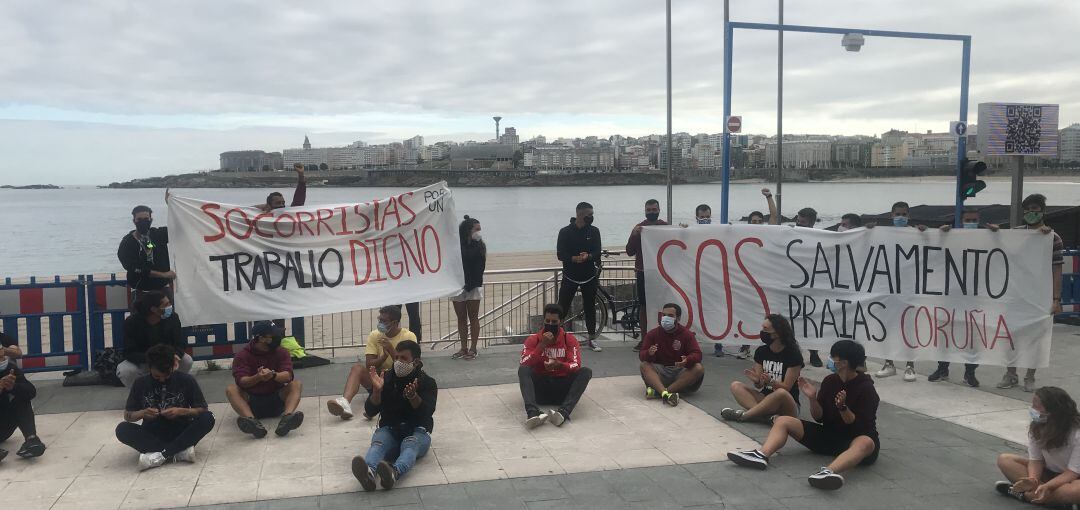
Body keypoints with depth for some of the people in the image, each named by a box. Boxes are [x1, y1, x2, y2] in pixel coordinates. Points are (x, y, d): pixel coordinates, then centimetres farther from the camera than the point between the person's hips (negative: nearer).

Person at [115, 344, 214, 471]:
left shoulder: (186, 380, -3)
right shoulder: (140, 383, 1)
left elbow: (202, 410, -2)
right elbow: (127, 415, 6)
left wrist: (181, 411, -20)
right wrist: (142, 413, -16)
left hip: (181, 433, -1)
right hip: (152, 435, 1)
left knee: (208, 418, -28)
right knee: (122, 429, -27)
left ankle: (160, 454, -30)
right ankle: (180, 451, -31)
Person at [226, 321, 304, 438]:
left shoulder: (281, 352, 1)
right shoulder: (242, 356, -2)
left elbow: (288, 375, -16)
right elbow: (241, 381, -17)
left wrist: (273, 375, -38)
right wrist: (257, 378, -38)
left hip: (276, 400, 1)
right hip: (251, 401, -1)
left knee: (296, 384, -19)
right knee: (231, 389, -24)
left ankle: (287, 416, -48)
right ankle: (252, 421, -50)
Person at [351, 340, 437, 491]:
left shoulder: (427, 382, 1)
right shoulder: (386, 378, 7)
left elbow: (427, 412, -15)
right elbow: (370, 412, 0)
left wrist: (413, 396, -33)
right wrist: (377, 391, -19)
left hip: (417, 430, -1)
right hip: (389, 429, 2)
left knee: (411, 444, -36)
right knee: (378, 442, -32)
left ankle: (394, 472, -68)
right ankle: (369, 472, -66)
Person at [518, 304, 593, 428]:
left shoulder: (569, 339, 2)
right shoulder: (533, 339, 2)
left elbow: (575, 365, -11)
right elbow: (524, 364, -12)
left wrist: (559, 365, -32)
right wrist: (542, 345, -22)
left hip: (562, 388, 1)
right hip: (540, 387, 0)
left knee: (586, 371, -23)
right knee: (523, 370, -27)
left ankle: (564, 412, -44)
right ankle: (533, 412, -51)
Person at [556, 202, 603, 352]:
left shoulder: (594, 231, 2)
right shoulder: (565, 232, -5)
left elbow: (597, 253, -4)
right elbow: (560, 254, -11)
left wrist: (588, 256, -26)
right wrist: (575, 258, -29)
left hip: (589, 276, 2)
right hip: (570, 276, -2)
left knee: (590, 308, 9)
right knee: (562, 307, -2)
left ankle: (592, 339, 19)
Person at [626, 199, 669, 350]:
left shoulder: (666, 227, 5)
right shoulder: (639, 228, 5)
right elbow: (630, 251, -1)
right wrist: (634, 236, -16)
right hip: (643, 273, 0)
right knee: (643, 305, 4)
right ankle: (644, 338, 11)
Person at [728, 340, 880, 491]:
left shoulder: (865, 388, -12)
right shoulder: (830, 381, 3)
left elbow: (860, 426, -17)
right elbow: (819, 418, 4)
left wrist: (843, 408, -33)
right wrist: (812, 398, -14)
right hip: (828, 434, 6)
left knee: (865, 443, -42)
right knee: (782, 421, -7)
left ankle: (829, 471, -68)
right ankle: (761, 455, -36)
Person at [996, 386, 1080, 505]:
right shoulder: (1036, 427, -12)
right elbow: (1036, 459, -9)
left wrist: (1047, 486, -40)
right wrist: (1033, 480, -30)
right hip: (1049, 472, 6)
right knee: (1004, 460, -12)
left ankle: (1024, 494, -24)